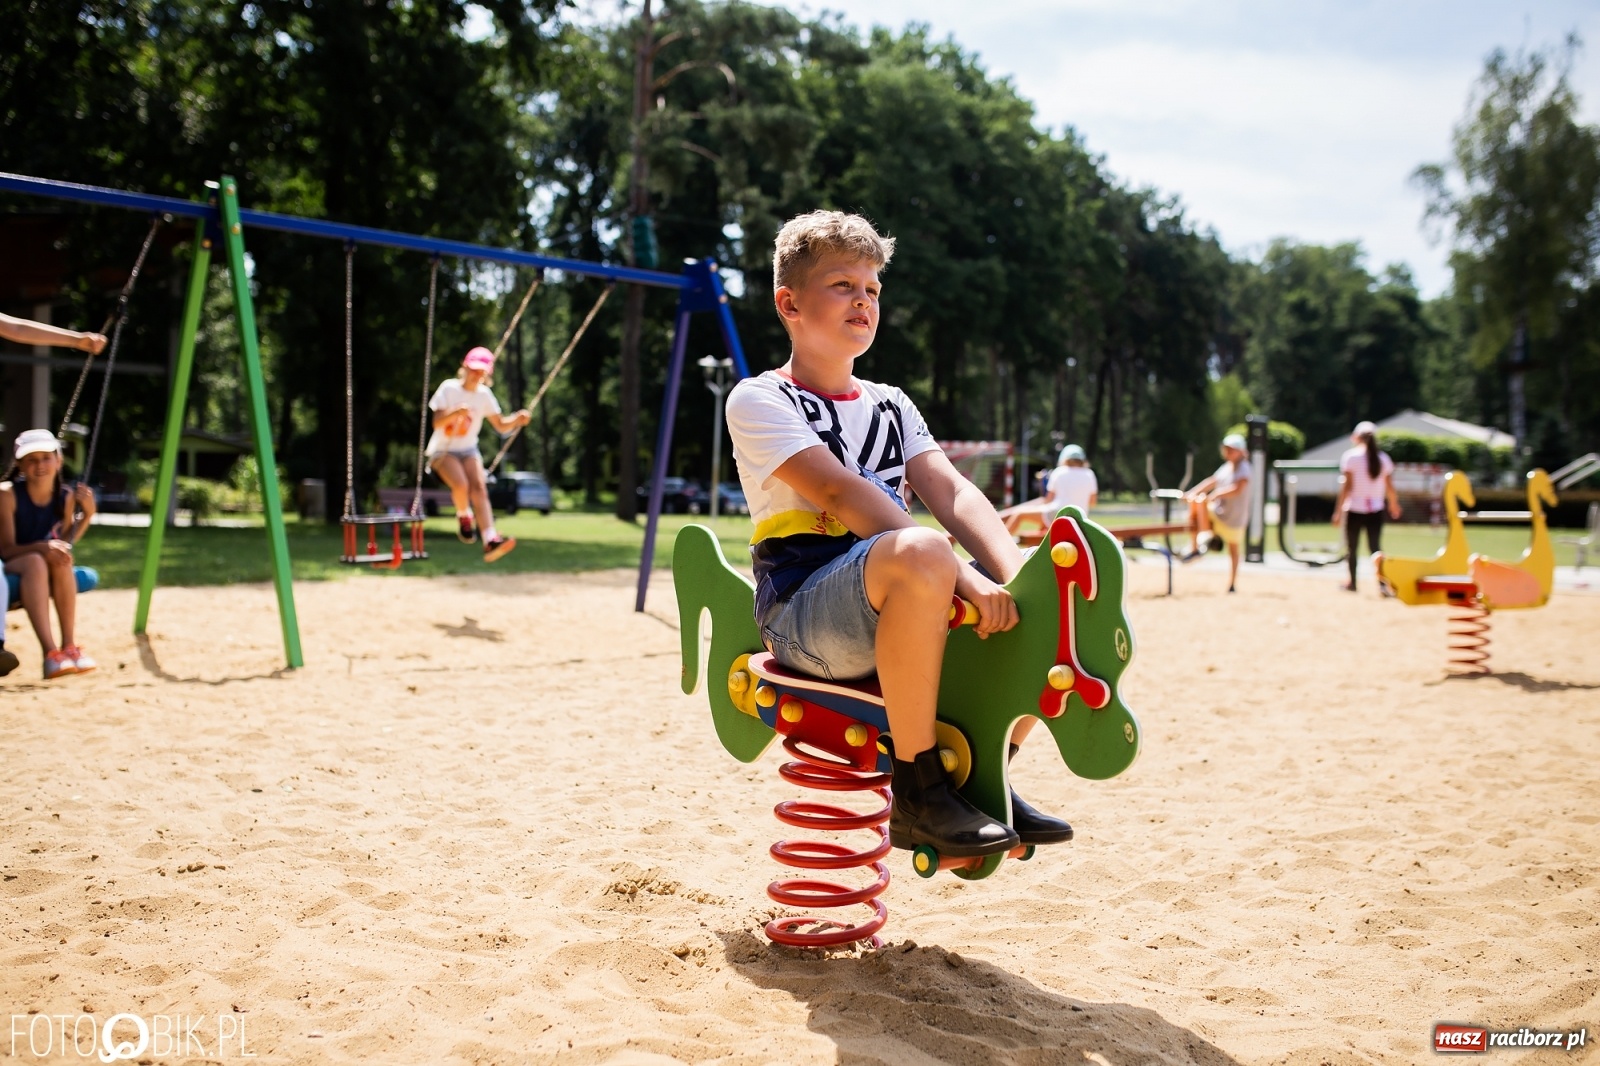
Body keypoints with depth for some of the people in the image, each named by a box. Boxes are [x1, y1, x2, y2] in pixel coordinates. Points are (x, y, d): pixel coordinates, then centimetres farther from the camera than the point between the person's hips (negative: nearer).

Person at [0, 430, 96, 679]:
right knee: (35, 562, -37)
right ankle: (50, 652, -47)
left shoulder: (66, 497, -3)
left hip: (46, 575, 4)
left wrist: (87, 513, -8)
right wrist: (42, 548, -35)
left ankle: (69, 646, -32)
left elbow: (63, 544, 5)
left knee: (61, 560, -31)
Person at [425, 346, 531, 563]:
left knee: (479, 488, -22)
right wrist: (456, 413, -38)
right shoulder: (449, 388, -10)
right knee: (461, 484, -31)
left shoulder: (484, 395, 1)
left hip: (469, 450, 3)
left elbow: (501, 425, 4)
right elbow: (437, 423, -18)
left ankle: (490, 541, -35)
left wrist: (517, 419, -17)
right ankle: (463, 517, 1)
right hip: (442, 450, -3)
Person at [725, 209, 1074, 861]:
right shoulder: (759, 400, -1)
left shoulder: (891, 406, 21)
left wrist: (1018, 577, -16)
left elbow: (951, 492, 4)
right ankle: (917, 792, -23)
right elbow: (840, 493, -17)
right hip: (803, 610, -7)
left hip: (895, 609, 7)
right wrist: (958, 577, -28)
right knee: (921, 554, -37)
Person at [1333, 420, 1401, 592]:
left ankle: (1352, 582, 20)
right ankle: (1381, 581, -16)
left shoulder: (1350, 457, -6)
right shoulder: (1384, 459, 4)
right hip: (1376, 510, 3)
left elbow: (1346, 486, -10)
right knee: (1375, 547, 2)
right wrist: (1394, 504, 25)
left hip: (1354, 509, -3)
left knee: (1351, 547, 11)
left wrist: (1338, 510, -7)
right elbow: (1390, 487, 7)